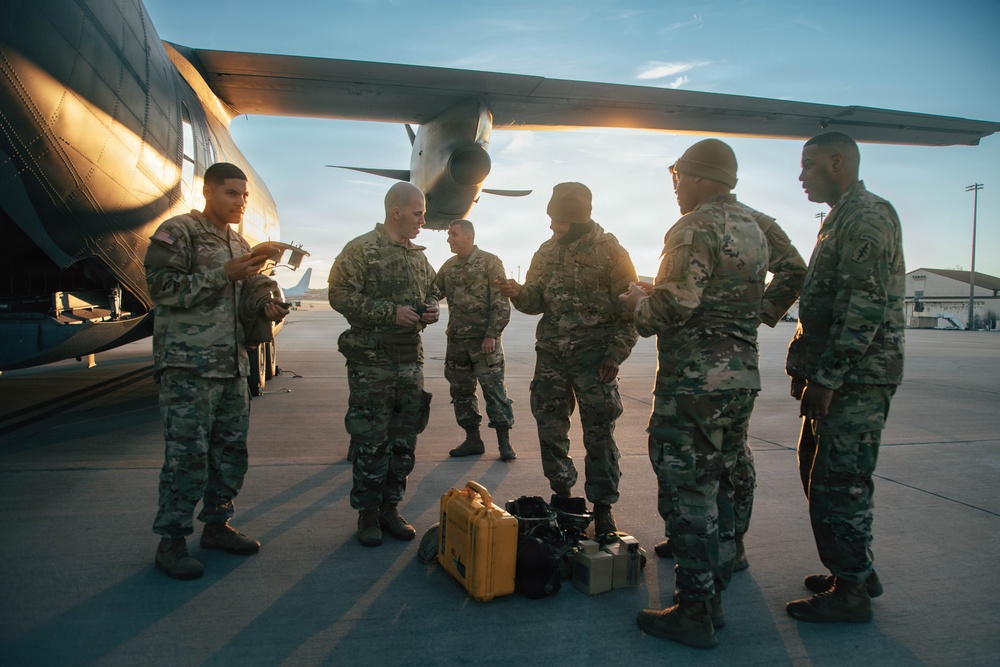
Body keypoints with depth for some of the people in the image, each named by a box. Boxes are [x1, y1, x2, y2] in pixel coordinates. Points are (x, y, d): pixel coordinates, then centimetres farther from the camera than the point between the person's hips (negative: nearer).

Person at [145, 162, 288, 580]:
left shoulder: (240, 244, 19)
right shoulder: (178, 232, -4)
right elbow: (164, 288, -15)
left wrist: (267, 311, 7)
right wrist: (225, 274, -18)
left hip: (233, 365, 8)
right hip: (188, 365, -7)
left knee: (231, 449, 10)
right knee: (188, 453, -6)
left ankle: (217, 524, 24)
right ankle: (171, 540, 8)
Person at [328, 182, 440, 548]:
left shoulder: (419, 255, 15)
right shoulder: (361, 250, -6)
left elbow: (430, 293, 26)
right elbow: (341, 295, -14)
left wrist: (431, 309, 1)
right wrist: (391, 312, -19)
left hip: (411, 358, 7)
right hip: (372, 359, -6)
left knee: (404, 438, 10)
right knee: (371, 439, 0)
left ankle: (390, 507, 23)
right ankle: (368, 511, 14)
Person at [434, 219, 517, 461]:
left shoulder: (490, 262, -5)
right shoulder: (448, 267, 13)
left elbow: (501, 302, -10)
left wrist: (492, 334, -15)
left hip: (484, 340, -6)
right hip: (456, 340, 7)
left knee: (494, 388, -4)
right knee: (461, 391, 10)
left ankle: (504, 441, 5)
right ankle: (472, 440, 21)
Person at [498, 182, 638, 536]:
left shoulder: (609, 251, -6)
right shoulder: (547, 252, 10)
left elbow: (629, 308, -6)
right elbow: (535, 301, 12)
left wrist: (616, 354, -12)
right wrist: (518, 293, -10)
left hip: (593, 356, -5)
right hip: (551, 354, 5)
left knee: (599, 433, 0)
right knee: (550, 427, 10)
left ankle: (602, 506, 12)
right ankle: (561, 493, 27)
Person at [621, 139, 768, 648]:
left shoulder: (695, 229, -13)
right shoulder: (753, 229, 16)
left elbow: (673, 306, -22)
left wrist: (638, 301, 0)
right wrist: (654, 297, 17)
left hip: (694, 382, -9)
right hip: (743, 378, 10)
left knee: (688, 497, -1)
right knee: (718, 489, 17)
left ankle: (693, 613, 8)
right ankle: (713, 597, 28)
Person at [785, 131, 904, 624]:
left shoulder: (866, 218, -14)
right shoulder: (842, 219, 19)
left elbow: (865, 310, -23)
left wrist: (826, 378, -22)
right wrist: (808, 370, 20)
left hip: (857, 380, -10)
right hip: (836, 378, 10)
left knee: (838, 483, -3)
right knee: (819, 473, 17)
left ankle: (851, 592, 11)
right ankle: (856, 571, 30)